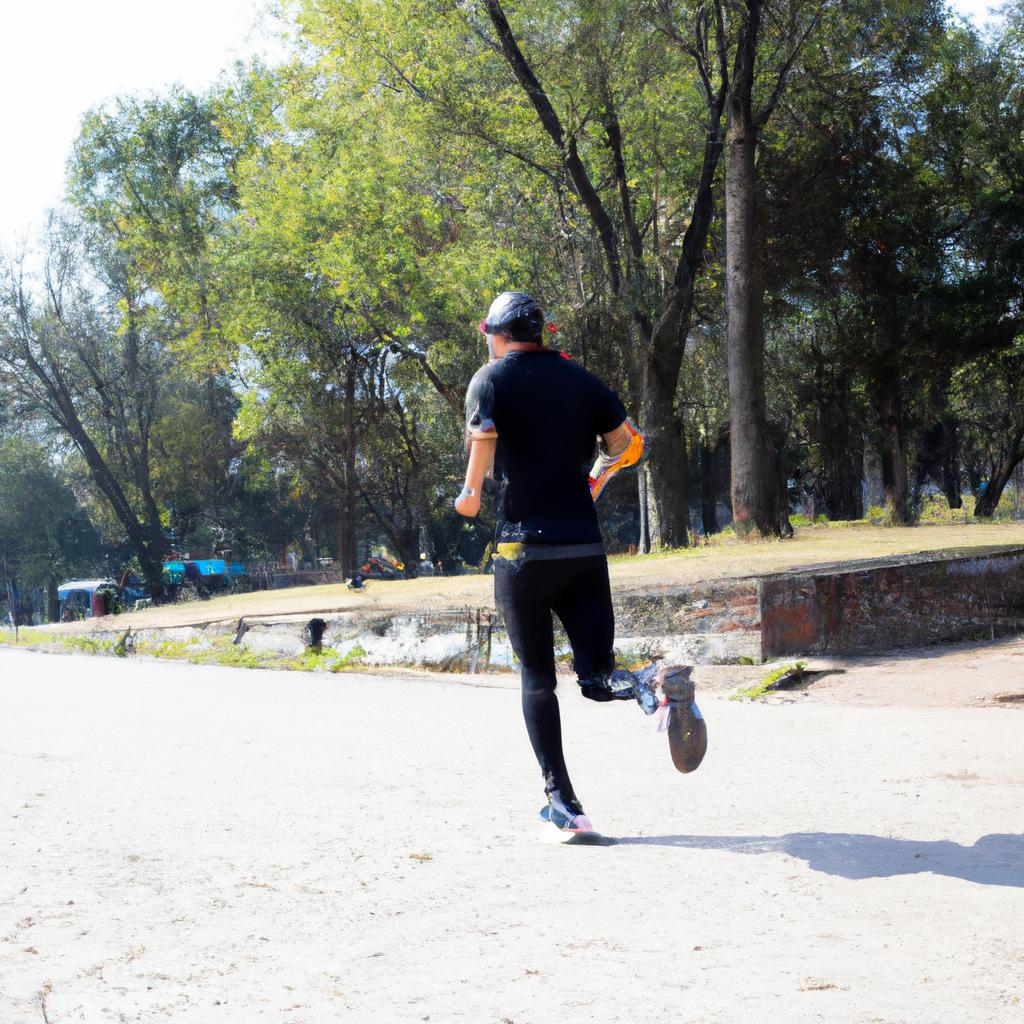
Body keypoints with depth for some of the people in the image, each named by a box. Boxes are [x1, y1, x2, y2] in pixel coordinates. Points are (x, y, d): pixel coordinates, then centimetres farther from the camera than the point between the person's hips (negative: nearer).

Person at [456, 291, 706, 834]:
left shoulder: (491, 379, 1)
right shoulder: (579, 378, 13)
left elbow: (483, 438, -18)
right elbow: (628, 443, 10)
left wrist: (471, 493, -3)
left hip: (524, 548, -3)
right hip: (585, 545, 3)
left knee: (537, 677, 6)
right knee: (596, 676, 6)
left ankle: (561, 799, 0)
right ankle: (654, 684, -27)